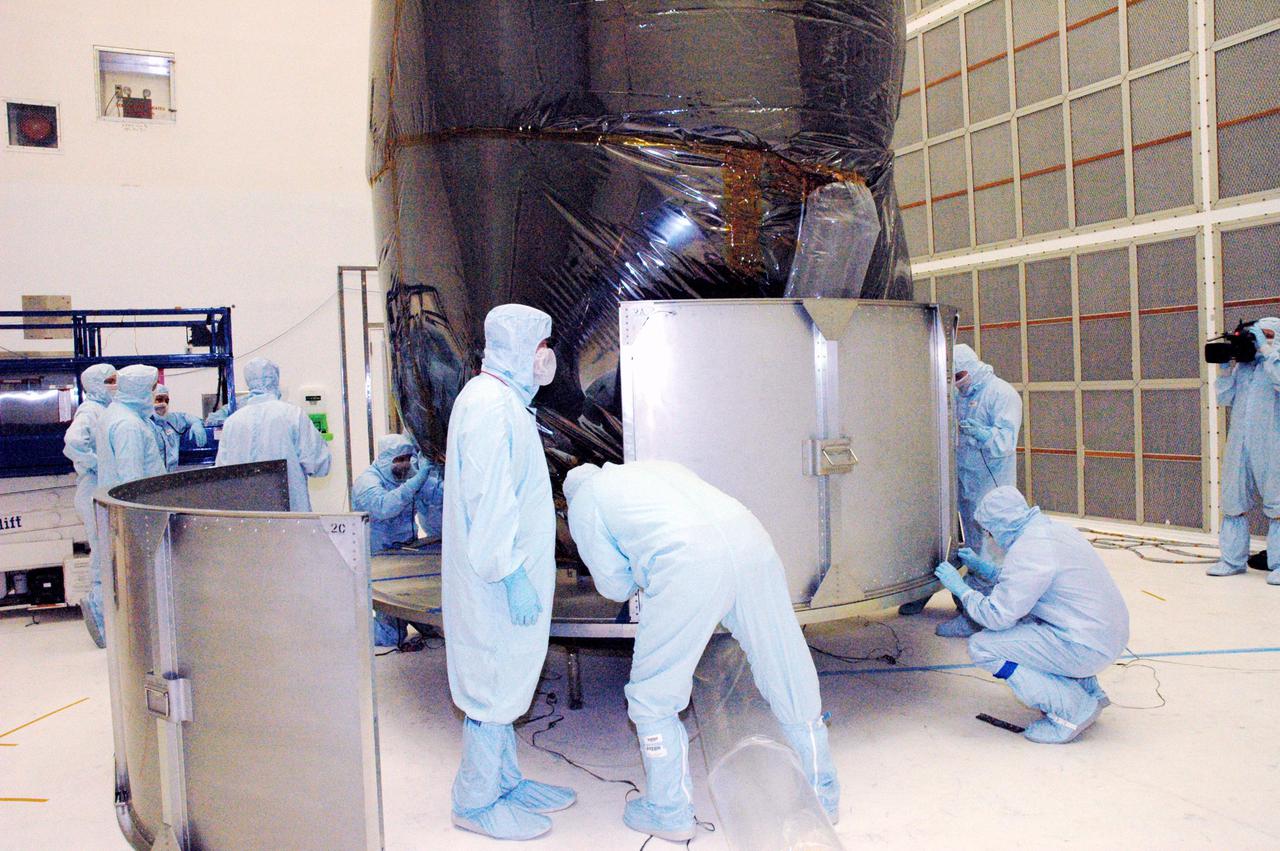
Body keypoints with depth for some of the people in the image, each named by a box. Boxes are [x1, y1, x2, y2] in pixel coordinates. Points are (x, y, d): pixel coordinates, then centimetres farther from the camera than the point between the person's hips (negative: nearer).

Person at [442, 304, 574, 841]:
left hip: (503, 573, 11)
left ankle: (505, 783, 31)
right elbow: (489, 501, -23)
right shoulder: (490, 405, -18)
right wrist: (512, 575, -23)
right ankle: (476, 803, 14)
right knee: (494, 686, 0)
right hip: (498, 579, -11)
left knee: (504, 684, 18)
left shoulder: (504, 400, 15)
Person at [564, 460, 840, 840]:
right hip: (751, 541, 6)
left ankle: (669, 812, 25)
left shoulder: (584, 501, 22)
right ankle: (822, 796, 34)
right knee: (791, 680, 18)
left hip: (688, 565, -6)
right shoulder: (659, 467, 37)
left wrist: (636, 572, 40)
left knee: (653, 694, 14)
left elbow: (614, 586, 19)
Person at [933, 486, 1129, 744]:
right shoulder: (1053, 528, 9)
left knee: (982, 647, -10)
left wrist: (960, 588, -3)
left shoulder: (1028, 551, -20)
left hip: (1086, 647, -10)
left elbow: (997, 616, -17)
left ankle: (1072, 710, -4)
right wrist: (982, 566, 29)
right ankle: (1088, 690, 23)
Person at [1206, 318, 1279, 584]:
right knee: (1233, 501, 7)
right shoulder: (1241, 364, 13)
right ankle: (1232, 560, 14)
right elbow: (1224, 398, 11)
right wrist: (1224, 367, 0)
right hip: (1238, 446, 5)